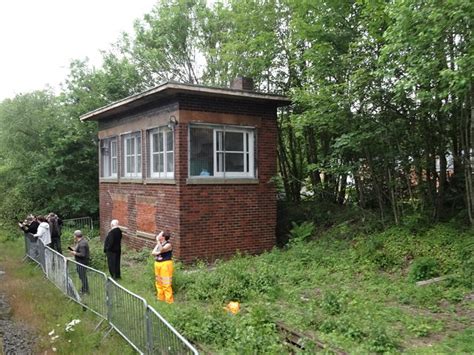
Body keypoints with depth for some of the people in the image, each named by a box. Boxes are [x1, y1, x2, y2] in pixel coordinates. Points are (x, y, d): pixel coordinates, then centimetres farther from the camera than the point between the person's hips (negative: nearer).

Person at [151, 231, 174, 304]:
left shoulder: (168, 245, -13)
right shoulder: (159, 244, 12)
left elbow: (161, 250, -30)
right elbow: (153, 253, 7)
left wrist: (158, 241, -30)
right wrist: (157, 253, -13)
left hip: (165, 264, -9)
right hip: (157, 264, 9)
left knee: (166, 283, -8)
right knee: (158, 282, 15)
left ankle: (169, 300, -1)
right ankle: (160, 298, 28)